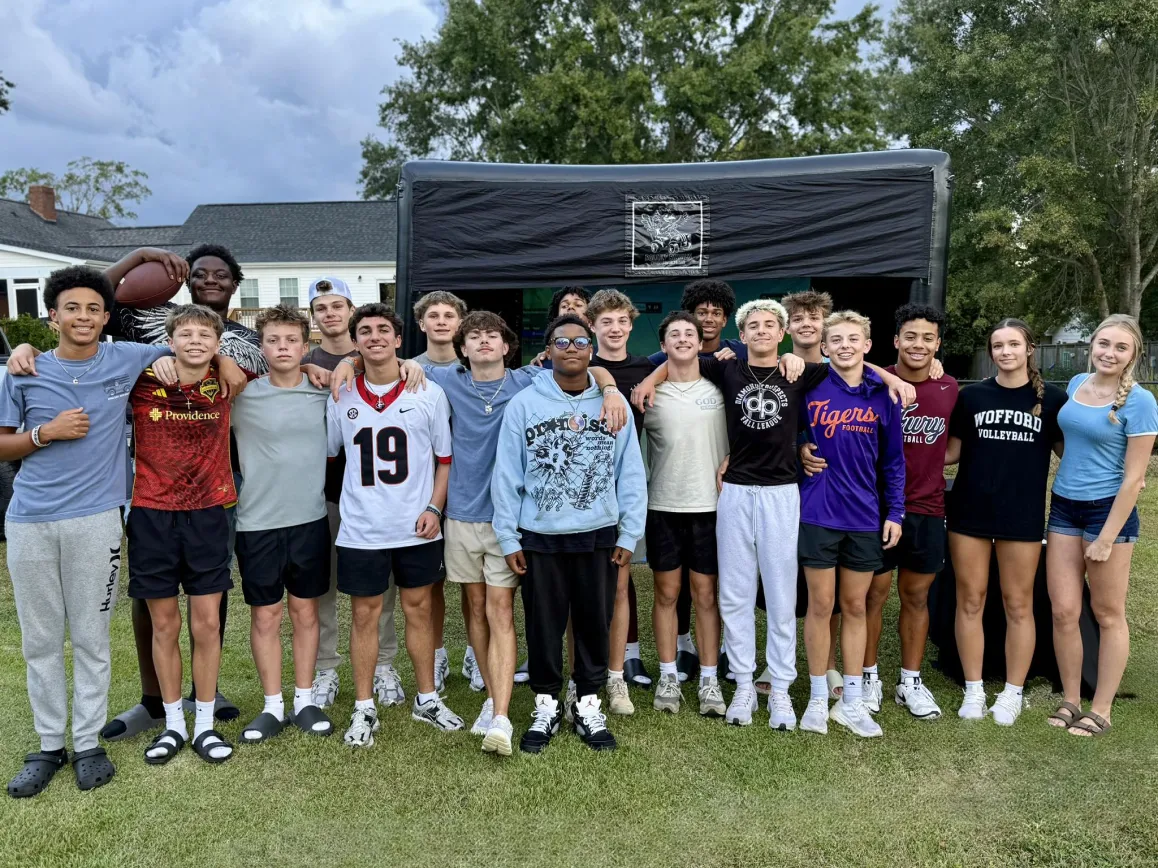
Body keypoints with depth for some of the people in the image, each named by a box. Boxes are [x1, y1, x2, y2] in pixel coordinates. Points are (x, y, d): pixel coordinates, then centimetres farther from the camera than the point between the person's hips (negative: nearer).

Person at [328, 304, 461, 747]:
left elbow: (444, 458, 1)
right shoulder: (341, 398, 1)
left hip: (416, 527, 0)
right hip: (361, 529, 0)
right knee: (364, 614, 8)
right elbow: (327, 453, 12)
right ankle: (364, 708, 22)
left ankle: (427, 699, 28)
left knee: (418, 609, 12)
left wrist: (433, 507, -8)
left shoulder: (429, 394, -2)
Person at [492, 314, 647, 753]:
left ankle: (588, 705, 28)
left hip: (599, 536, 1)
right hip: (539, 537, -1)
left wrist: (629, 534, 0)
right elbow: (506, 475, -2)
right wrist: (508, 537, -3)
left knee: (595, 623, 11)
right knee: (543, 625, 10)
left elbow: (631, 473, 3)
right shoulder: (523, 403, -3)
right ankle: (546, 705, 27)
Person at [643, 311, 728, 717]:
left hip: (710, 503, 0)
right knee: (666, 592, 8)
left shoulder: (719, 386, 3)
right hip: (663, 505, 0)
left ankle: (709, 679, 18)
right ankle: (668, 677, 21)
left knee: (706, 593, 7)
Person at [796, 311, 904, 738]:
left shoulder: (882, 394, 2)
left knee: (855, 606, 11)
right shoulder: (810, 386, -4)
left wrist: (895, 512, 4)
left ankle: (852, 700, 23)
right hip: (818, 513, -2)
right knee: (821, 605, 5)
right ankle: (818, 698, 19)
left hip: (865, 516, 2)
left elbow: (893, 459, 6)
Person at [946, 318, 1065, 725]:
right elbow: (951, 451, 7)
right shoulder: (971, 395, 3)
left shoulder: (1052, 398, 1)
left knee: (1018, 604, 8)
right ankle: (974, 691, 19)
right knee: (970, 601, 6)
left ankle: (1012, 693, 22)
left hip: (1023, 517, -1)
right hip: (969, 514, 1)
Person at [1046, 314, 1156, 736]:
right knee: (1063, 611, 5)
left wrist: (1107, 538, -14)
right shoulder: (1076, 384, 5)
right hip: (1064, 507, 5)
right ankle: (1070, 701, 20)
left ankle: (1101, 711, 18)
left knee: (1108, 614, 7)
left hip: (1109, 510, -5)